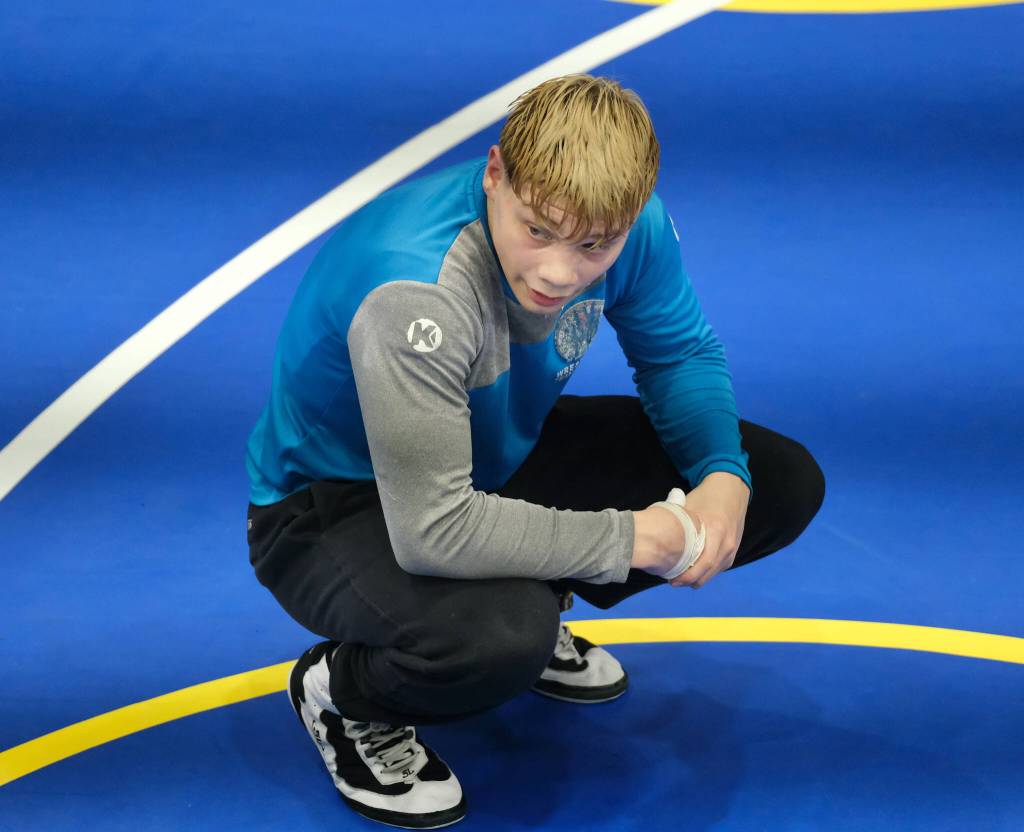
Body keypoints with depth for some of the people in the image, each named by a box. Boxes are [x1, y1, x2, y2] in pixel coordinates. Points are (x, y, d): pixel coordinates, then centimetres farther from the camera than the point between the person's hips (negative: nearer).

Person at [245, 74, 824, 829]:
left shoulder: (628, 226, -19)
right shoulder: (415, 291, -39)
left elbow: (680, 355, 0)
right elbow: (432, 531, -39)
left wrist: (724, 476, -20)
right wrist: (630, 540, -31)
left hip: (499, 457, 7)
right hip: (337, 507, -7)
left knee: (784, 484, -2)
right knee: (501, 638, -41)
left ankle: (530, 609, 14)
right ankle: (343, 691, -4)